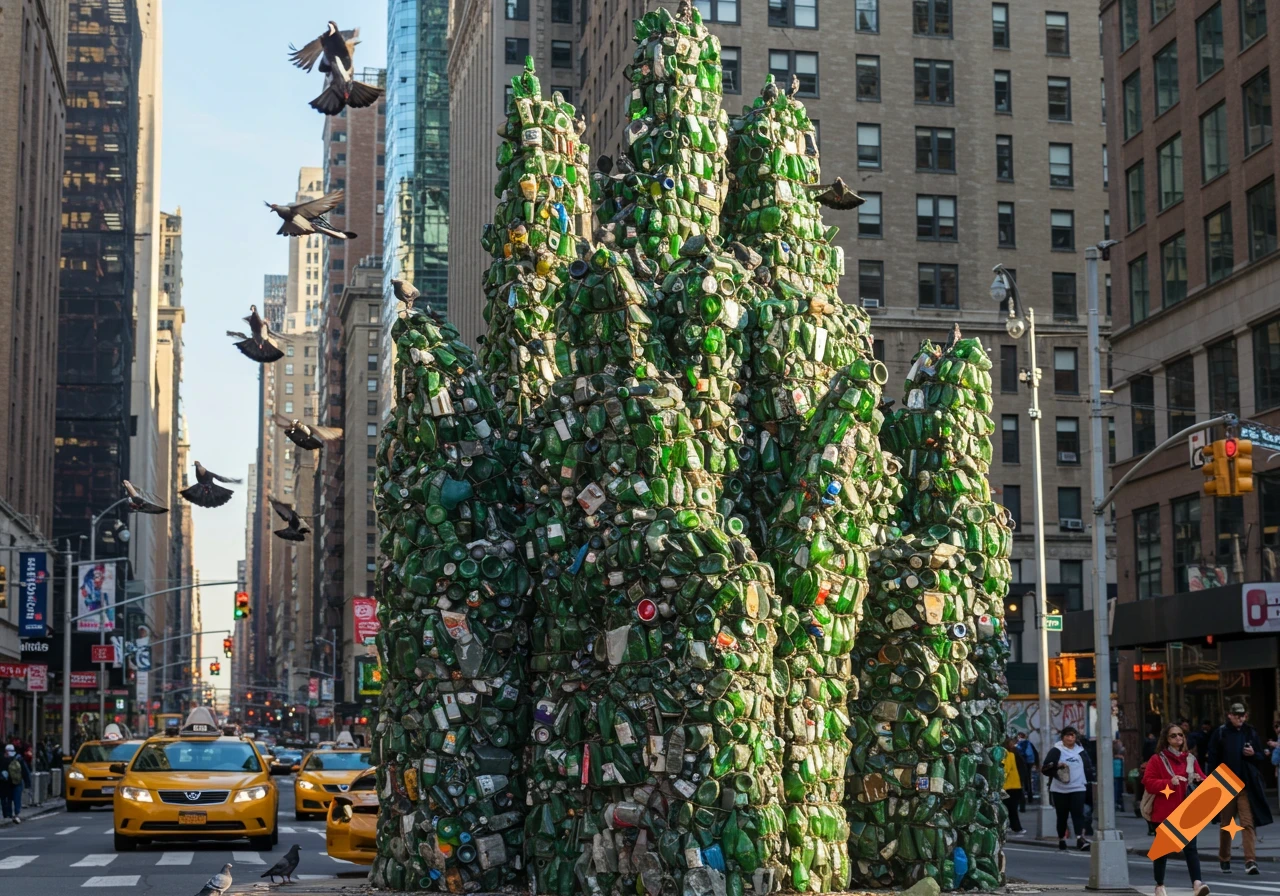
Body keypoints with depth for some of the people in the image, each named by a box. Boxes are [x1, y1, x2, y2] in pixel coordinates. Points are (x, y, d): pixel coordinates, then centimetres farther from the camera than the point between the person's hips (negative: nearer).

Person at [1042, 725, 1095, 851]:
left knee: (1078, 814, -12)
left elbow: (1089, 768, 18)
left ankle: (1080, 838, -21)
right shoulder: (1056, 751, 0)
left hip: (1078, 789, 1)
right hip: (1059, 790, -1)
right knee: (1062, 816, 7)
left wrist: (1090, 782, 8)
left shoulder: (1081, 752, 11)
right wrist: (1056, 765, -23)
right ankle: (1061, 839, 20)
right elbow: (1045, 768, -6)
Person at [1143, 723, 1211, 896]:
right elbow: (1148, 783, -9)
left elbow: (1203, 780, 13)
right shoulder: (1157, 759, -2)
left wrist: (1199, 779, -10)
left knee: (1190, 847, -11)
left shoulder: (1190, 759, 11)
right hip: (1165, 813, -2)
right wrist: (1169, 783, -21)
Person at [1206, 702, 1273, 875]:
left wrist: (1253, 754, -8)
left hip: (1247, 785, 1)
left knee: (1248, 823, -8)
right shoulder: (1220, 733, -1)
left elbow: (1261, 758, 14)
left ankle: (1250, 861, -13)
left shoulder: (1251, 733, 7)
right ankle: (1224, 859, 23)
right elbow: (1213, 759, -3)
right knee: (1226, 824, 10)